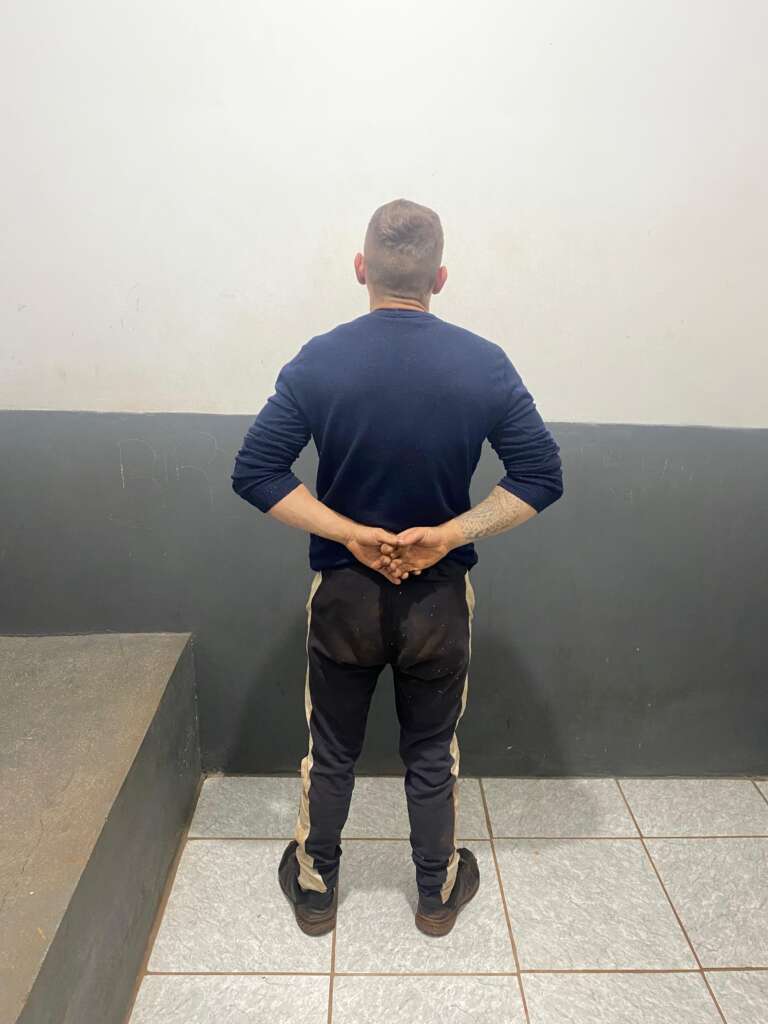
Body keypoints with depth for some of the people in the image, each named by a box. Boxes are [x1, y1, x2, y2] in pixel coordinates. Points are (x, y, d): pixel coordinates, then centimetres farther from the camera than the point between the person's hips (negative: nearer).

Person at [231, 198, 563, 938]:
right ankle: (438, 894, 40)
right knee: (432, 752, 20)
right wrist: (449, 534, -11)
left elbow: (254, 472, -12)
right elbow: (542, 476, -9)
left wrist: (353, 535, -13)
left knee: (330, 752, 19)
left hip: (344, 593, 0)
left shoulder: (319, 360, -11)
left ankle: (315, 890, 40)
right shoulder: (484, 363, -9)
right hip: (441, 597, 1)